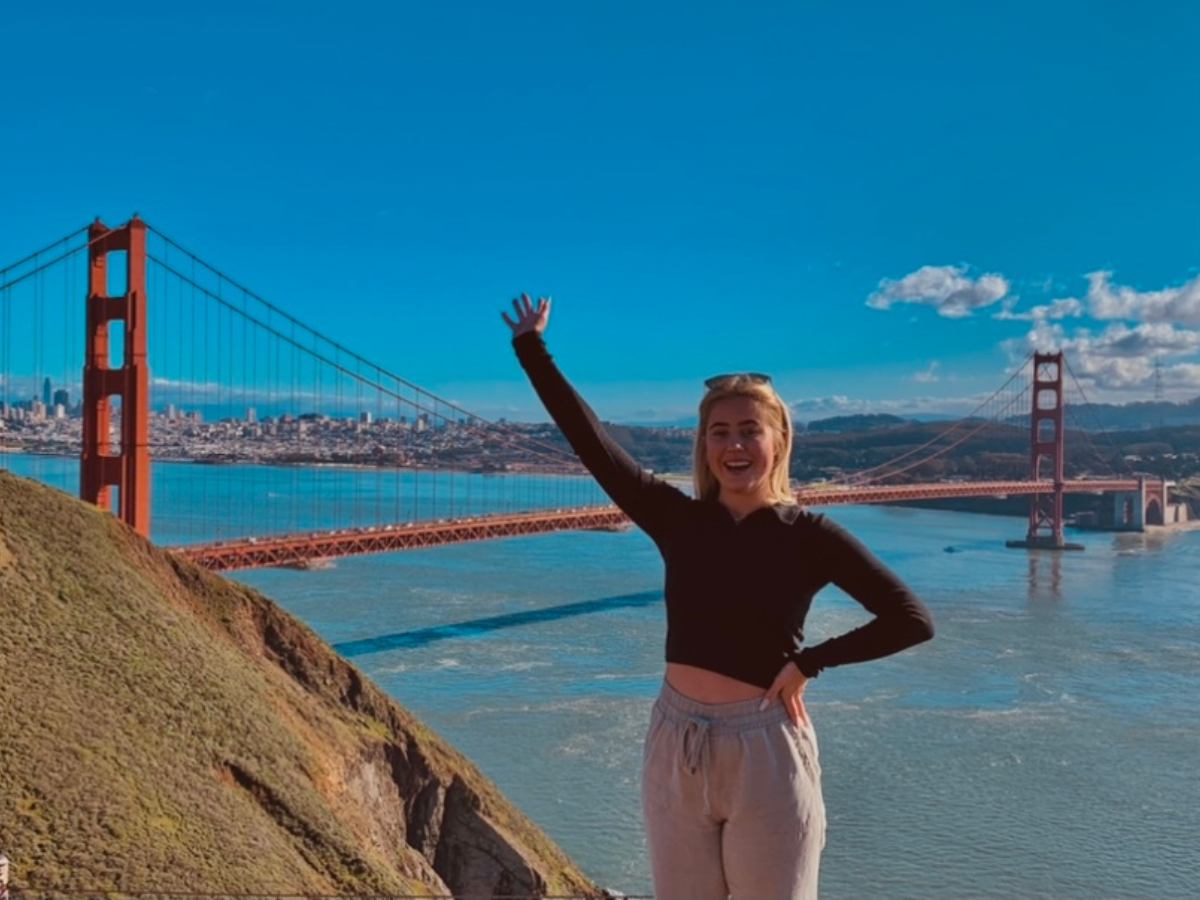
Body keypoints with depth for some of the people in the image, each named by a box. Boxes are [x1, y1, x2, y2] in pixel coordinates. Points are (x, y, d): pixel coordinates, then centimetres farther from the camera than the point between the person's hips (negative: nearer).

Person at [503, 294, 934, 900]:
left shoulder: (807, 535, -8)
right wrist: (531, 348, 2)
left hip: (765, 752, -3)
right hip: (675, 746, 3)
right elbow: (590, 440, 0)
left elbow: (912, 620, -10)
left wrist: (808, 663, -11)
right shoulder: (678, 521, -1)